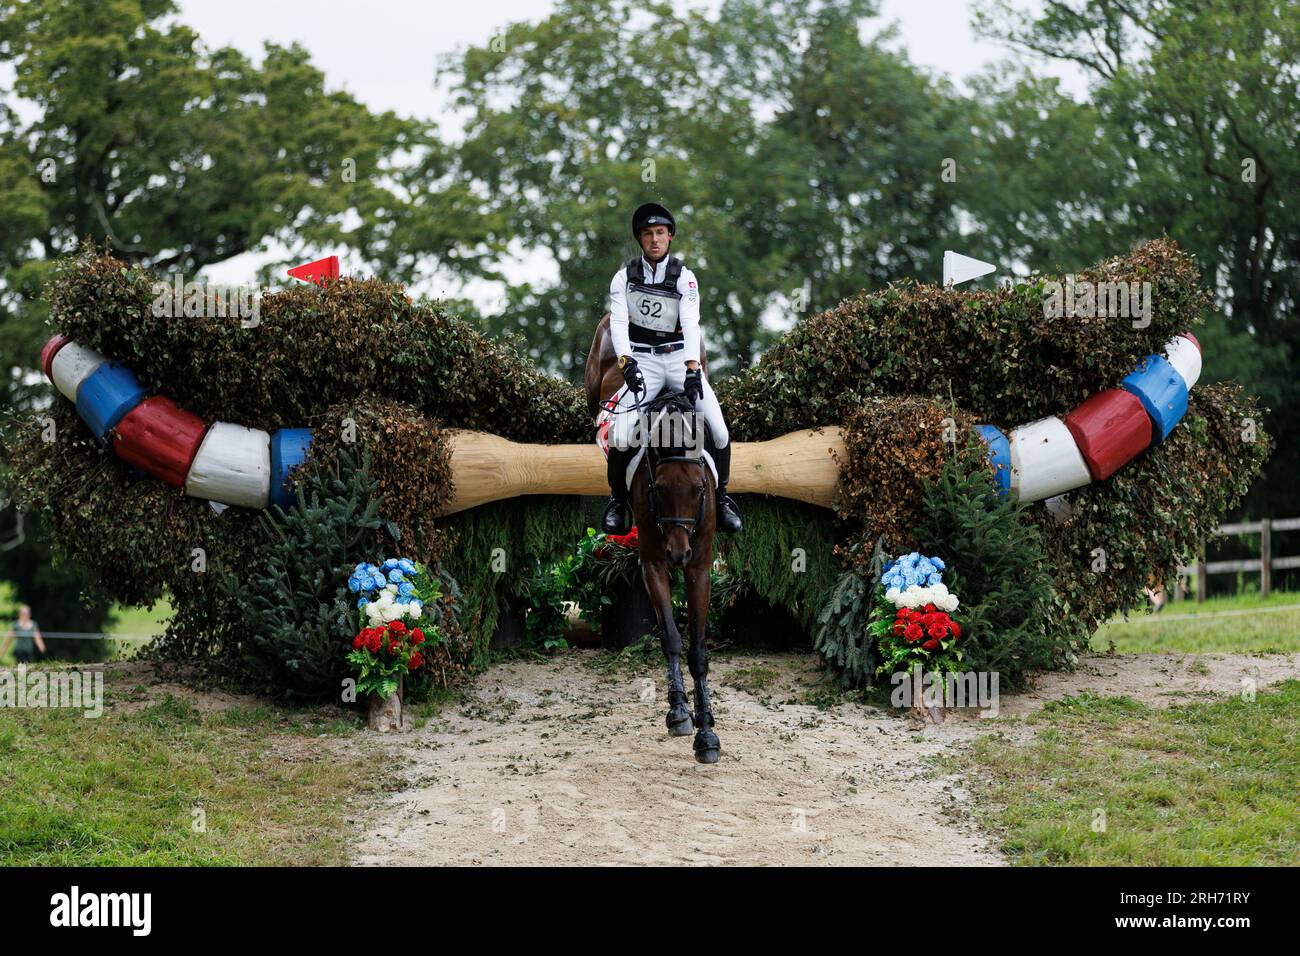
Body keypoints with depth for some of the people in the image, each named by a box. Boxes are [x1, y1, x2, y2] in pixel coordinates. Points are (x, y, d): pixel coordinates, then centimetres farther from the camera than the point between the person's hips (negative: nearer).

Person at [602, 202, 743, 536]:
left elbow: (691, 324, -14)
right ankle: (618, 498, -1)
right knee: (620, 432, -21)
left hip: (680, 357, 1)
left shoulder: (684, 277, -2)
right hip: (643, 362, -1)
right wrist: (626, 361, -27)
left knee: (718, 426, -13)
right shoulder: (624, 276, 1)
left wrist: (693, 369, -27)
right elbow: (618, 321, -10)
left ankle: (721, 496, 5)